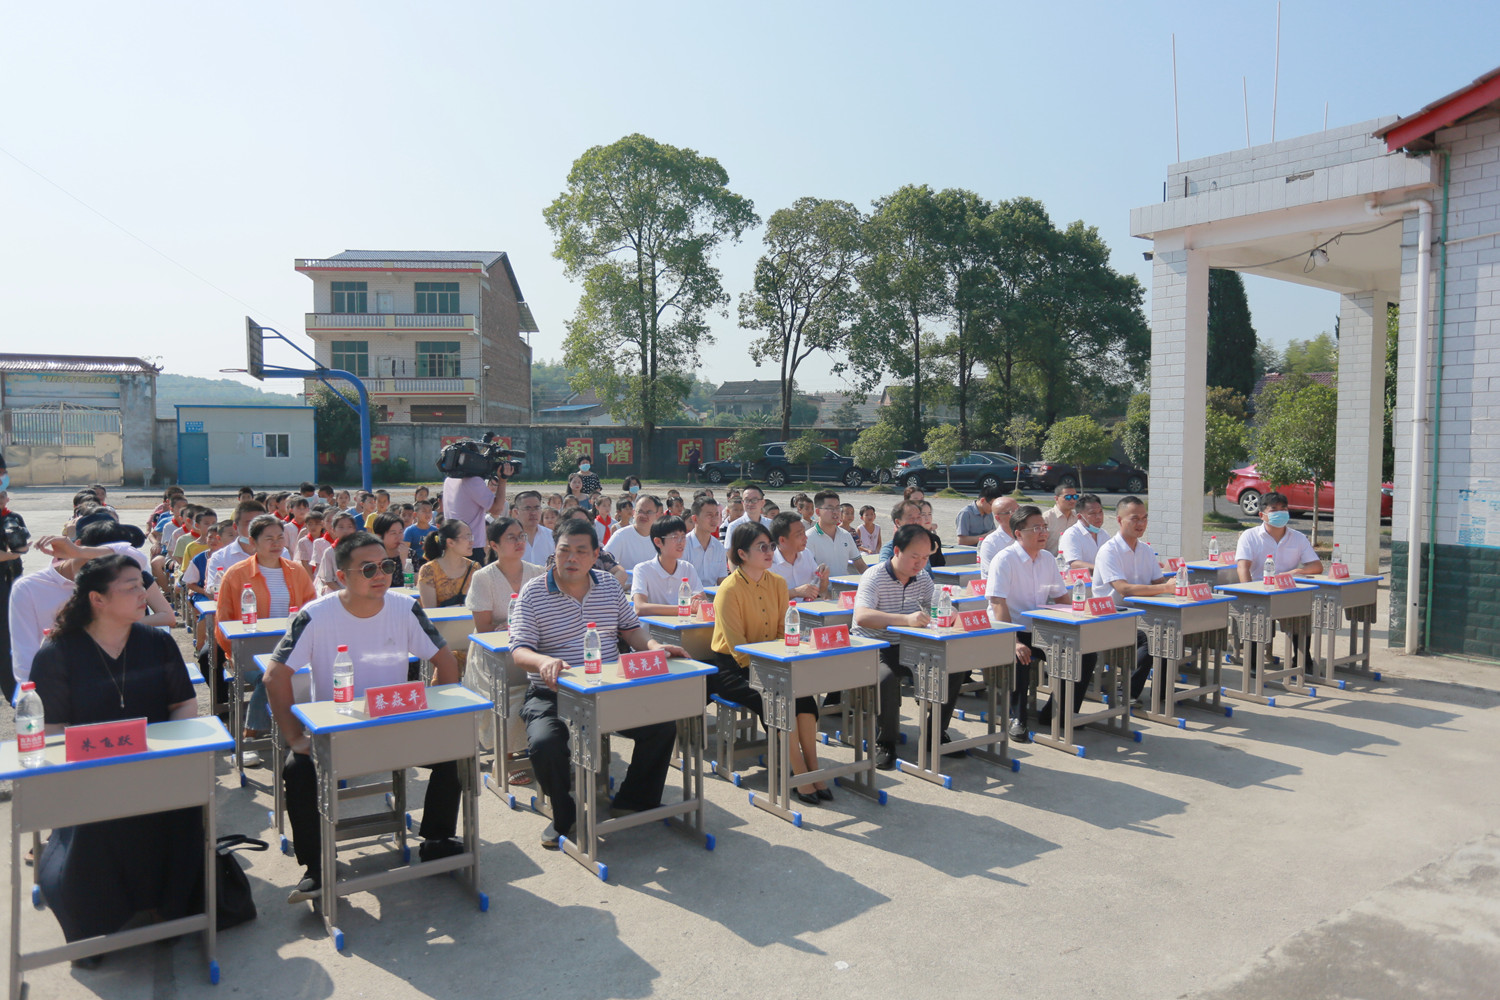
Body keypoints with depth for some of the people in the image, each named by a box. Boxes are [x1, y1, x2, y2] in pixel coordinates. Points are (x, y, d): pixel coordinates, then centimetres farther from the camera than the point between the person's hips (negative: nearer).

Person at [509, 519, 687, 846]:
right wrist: (544, 662, -33)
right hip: (553, 694, -3)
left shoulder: (610, 586, 9)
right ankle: (564, 816, 0)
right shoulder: (533, 593, -4)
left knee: (663, 724, -13)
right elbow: (518, 651, -10)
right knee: (545, 742, -32)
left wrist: (654, 646, -9)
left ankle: (634, 800, 13)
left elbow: (630, 629, 13)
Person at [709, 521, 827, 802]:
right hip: (732, 668, -5)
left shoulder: (778, 583, 4)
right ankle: (801, 777, -18)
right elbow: (738, 648, -16)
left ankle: (813, 772, -17)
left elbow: (785, 632, 8)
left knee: (803, 693, -23)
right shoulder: (729, 590, -15)